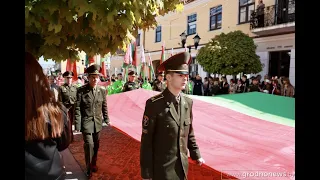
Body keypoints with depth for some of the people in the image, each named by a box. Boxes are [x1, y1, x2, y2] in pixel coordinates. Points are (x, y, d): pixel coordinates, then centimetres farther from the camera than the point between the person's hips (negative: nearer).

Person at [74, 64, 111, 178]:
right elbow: (77, 108, -9)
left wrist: (106, 119, 10)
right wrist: (77, 124, -12)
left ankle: (93, 164, 36)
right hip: (86, 122, -4)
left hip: (97, 122, 4)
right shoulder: (81, 90, -10)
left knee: (96, 145, 15)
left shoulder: (102, 90, 1)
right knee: (89, 144, -6)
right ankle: (89, 168, 16)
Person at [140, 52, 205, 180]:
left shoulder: (188, 102, 0)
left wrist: (196, 154, 15)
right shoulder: (154, 104, -17)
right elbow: (146, 140, -14)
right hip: (162, 168, -5)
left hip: (182, 166, 5)